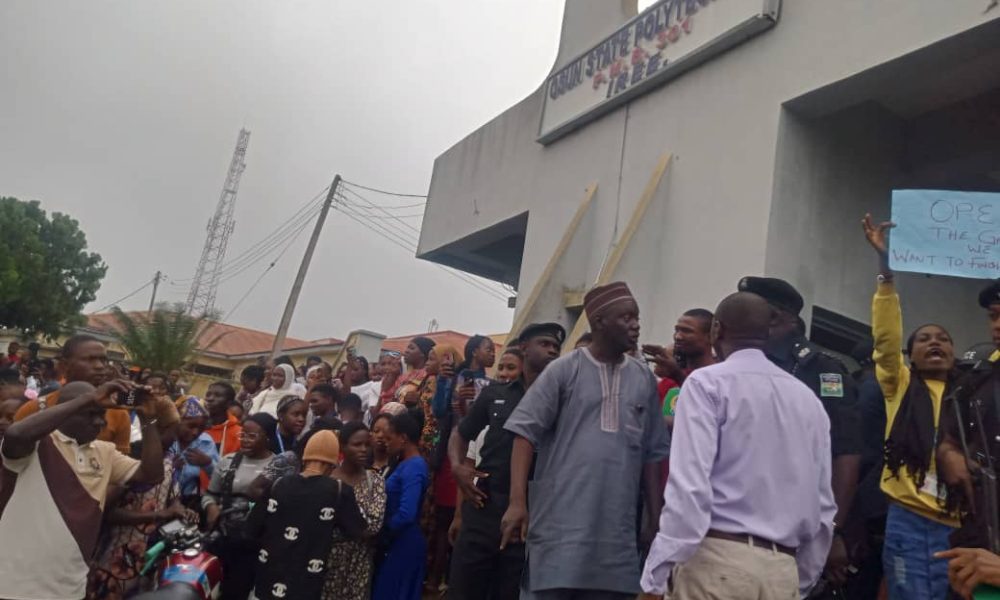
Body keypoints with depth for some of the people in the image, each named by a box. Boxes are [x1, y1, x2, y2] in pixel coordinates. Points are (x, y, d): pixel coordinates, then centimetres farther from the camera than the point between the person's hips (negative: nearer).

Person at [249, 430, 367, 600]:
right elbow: (356, 531, -5)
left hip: (269, 579, 3)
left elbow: (252, 528, 1)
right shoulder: (339, 490, -13)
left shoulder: (278, 484, -5)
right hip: (306, 586, -2)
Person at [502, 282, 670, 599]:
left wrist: (655, 516, 11)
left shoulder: (645, 379, 9)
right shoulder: (564, 369, -3)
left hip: (617, 532, 4)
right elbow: (526, 433, -6)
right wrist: (517, 501, -13)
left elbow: (652, 454, 13)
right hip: (560, 523, -4)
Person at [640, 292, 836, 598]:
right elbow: (823, 505, 16)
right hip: (783, 569, 6)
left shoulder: (707, 382, -4)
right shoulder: (809, 399, 14)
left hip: (717, 561, -6)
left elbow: (689, 485, -15)